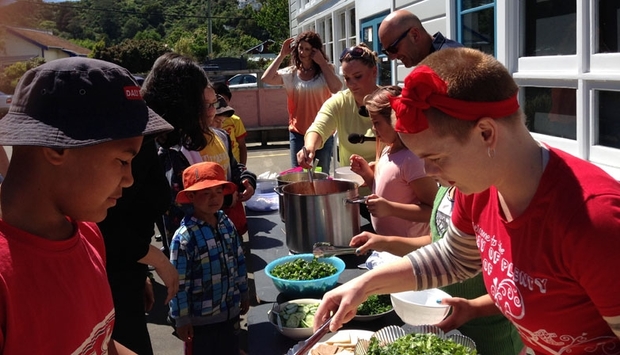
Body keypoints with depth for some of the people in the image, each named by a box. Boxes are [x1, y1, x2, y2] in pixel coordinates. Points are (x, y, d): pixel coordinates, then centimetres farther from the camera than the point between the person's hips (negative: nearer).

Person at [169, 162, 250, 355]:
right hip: (200, 318, -6)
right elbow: (179, 282, -18)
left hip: (231, 311, 6)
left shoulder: (227, 224, -3)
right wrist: (182, 319, -14)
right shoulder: (184, 237, -23)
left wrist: (244, 293, 14)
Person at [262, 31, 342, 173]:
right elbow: (266, 79, -9)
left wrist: (322, 62, -15)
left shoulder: (325, 70, -1)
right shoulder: (291, 73, 4)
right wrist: (281, 55, -6)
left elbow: (336, 88, -20)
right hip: (298, 133, 2)